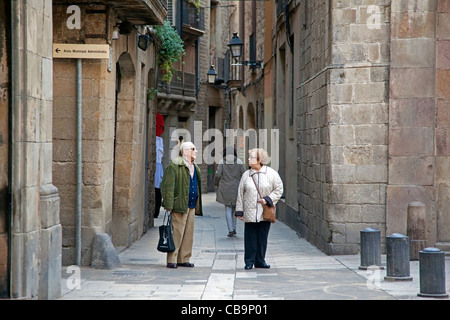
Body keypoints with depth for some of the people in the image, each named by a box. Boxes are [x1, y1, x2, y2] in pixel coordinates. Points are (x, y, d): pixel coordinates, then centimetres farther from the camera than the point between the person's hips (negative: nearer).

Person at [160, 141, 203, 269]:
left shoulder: (195, 167, 19)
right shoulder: (174, 165, -7)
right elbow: (168, 186, -12)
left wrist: (197, 206, 18)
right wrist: (169, 205, -17)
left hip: (191, 206, 8)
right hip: (179, 205, -8)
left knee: (188, 234, 9)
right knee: (177, 233, -7)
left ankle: (183, 259, 17)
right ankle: (172, 260, -2)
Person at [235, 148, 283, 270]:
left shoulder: (271, 173, 1)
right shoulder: (246, 175, 6)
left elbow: (279, 189, 4)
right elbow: (240, 194, 8)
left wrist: (267, 199, -9)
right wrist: (239, 211, 3)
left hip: (265, 213, 0)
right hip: (250, 213, 1)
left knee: (262, 237, 5)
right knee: (250, 238, -1)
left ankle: (260, 261, 15)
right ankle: (249, 261, 8)